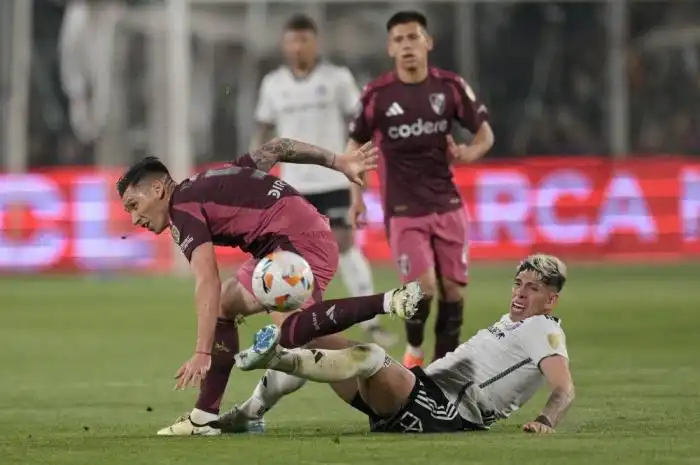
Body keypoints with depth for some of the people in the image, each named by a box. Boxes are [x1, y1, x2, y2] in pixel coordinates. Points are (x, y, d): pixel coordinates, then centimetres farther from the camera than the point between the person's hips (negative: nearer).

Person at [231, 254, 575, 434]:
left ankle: (276, 358, -49)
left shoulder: (543, 329, 0)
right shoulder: (511, 322, 27)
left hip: (441, 414, -10)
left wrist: (545, 422, -34)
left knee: (369, 357, -37)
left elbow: (565, 390, -14)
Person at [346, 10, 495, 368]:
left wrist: (470, 152, -15)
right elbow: (356, 145, 6)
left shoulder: (451, 86, -2)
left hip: (447, 204, 3)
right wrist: (357, 197, -1)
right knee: (424, 288, -14)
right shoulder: (376, 94, -7)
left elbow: (485, 134, 7)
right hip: (403, 209, -3)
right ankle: (413, 351, 15)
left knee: (453, 288, 4)